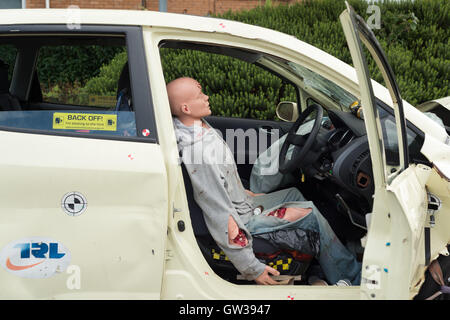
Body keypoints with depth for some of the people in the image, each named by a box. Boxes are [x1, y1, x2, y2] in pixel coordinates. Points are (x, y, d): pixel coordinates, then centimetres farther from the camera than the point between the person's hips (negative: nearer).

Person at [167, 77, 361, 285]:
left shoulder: (200, 128, -3)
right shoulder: (199, 152, -34)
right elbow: (221, 217, -32)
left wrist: (245, 193, 23)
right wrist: (251, 269, -27)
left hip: (240, 203, 10)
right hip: (241, 219, -10)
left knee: (294, 194, 23)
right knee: (310, 212, -6)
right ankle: (350, 276, 10)